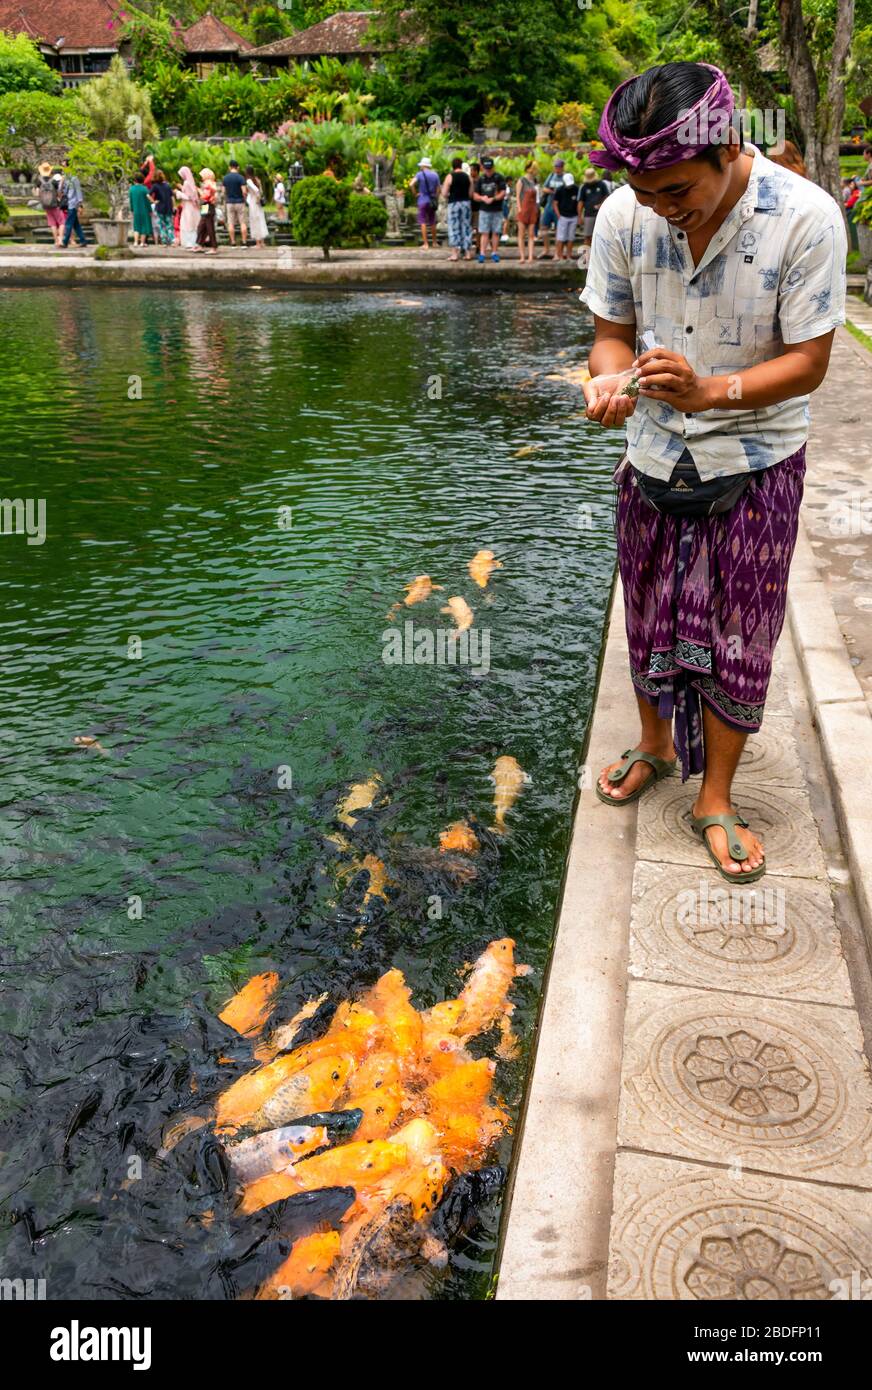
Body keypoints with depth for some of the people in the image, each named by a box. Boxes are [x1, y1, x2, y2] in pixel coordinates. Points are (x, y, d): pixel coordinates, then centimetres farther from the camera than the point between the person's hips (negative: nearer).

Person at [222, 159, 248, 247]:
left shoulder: (225, 178, 2)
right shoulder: (240, 177, -9)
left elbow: (224, 191, 4)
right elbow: (244, 191, -14)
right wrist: (244, 198, 5)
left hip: (229, 202, 2)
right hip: (239, 202, -2)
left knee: (231, 223, 5)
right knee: (242, 223, 3)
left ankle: (233, 242, 3)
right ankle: (244, 242, -1)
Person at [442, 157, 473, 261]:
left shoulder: (450, 176, -6)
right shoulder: (468, 177, 4)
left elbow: (444, 193, -8)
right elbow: (471, 193, 3)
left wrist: (448, 198, 11)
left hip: (454, 203, -3)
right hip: (466, 203, 3)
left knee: (454, 228, 1)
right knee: (467, 228, 9)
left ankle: (455, 253, -3)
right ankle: (468, 253, 9)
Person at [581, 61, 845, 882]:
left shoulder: (806, 219, -21)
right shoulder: (623, 215, -11)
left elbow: (808, 363, -18)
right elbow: (613, 330, -2)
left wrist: (711, 392, -35)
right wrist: (610, 380, -26)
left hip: (756, 462, -3)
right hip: (654, 454, 3)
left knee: (738, 637, 4)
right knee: (649, 619, 15)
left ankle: (716, 800, 22)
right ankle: (655, 746, 41)